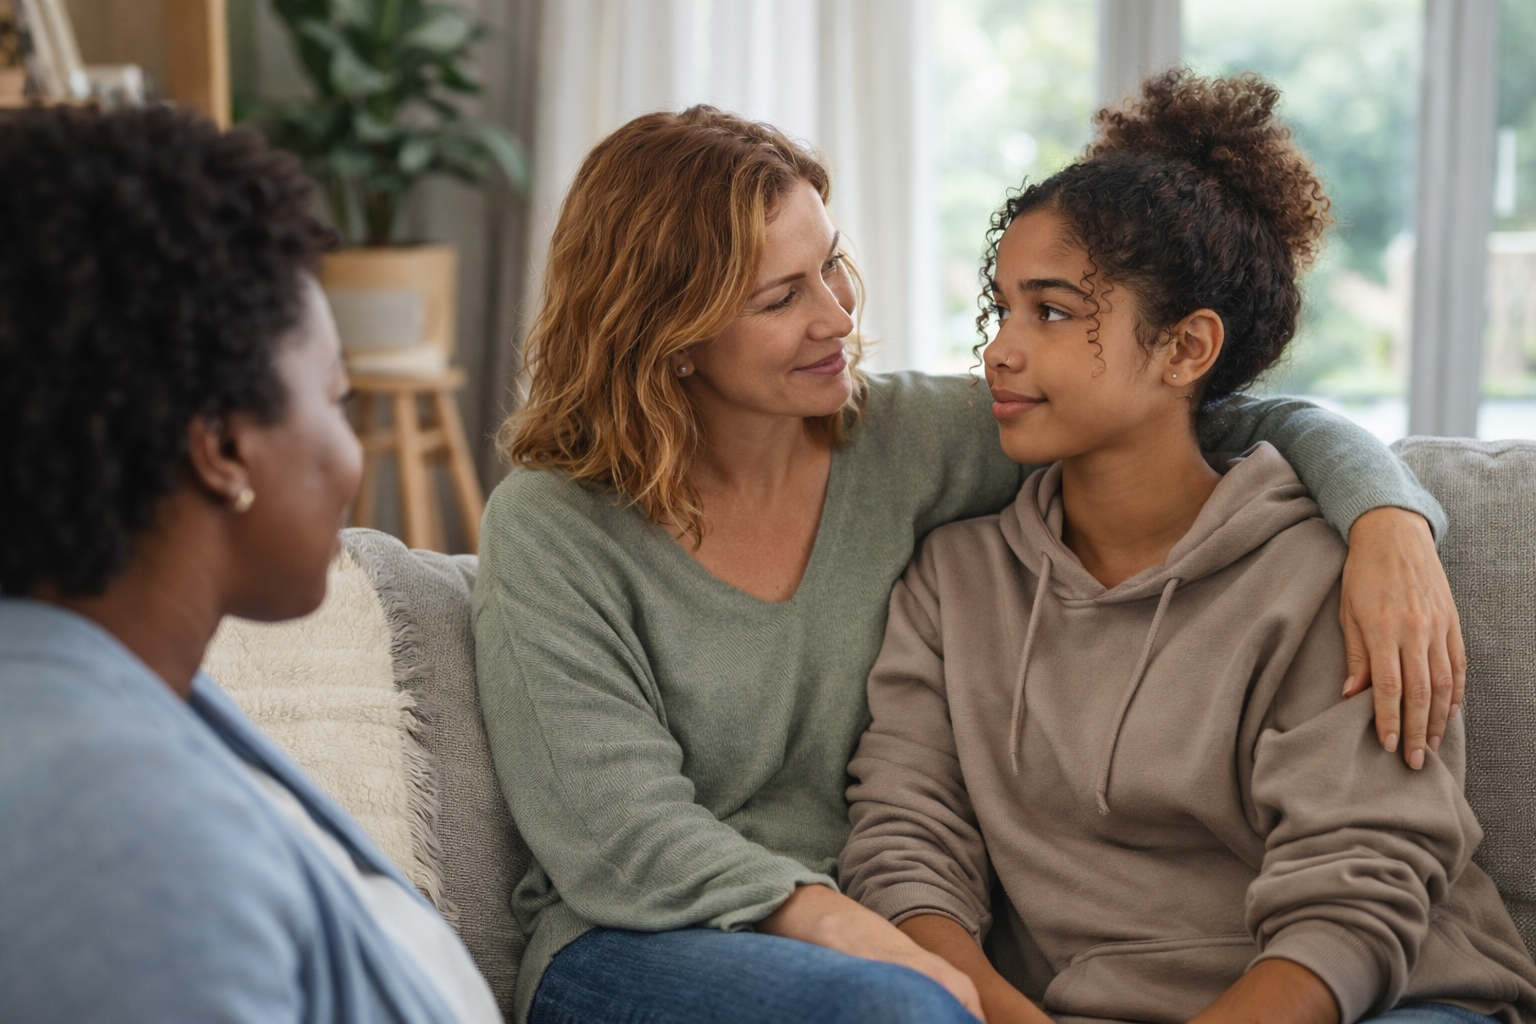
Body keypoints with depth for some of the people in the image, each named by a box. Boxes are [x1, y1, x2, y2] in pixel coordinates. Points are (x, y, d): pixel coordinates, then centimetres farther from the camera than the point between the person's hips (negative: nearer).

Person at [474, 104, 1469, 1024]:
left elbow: (1234, 421, 6)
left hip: (895, 943, 3)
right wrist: (851, 931, -26)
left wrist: (1387, 516, -13)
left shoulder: (907, 437, 3)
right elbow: (622, 837, -14)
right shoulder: (550, 530, -7)